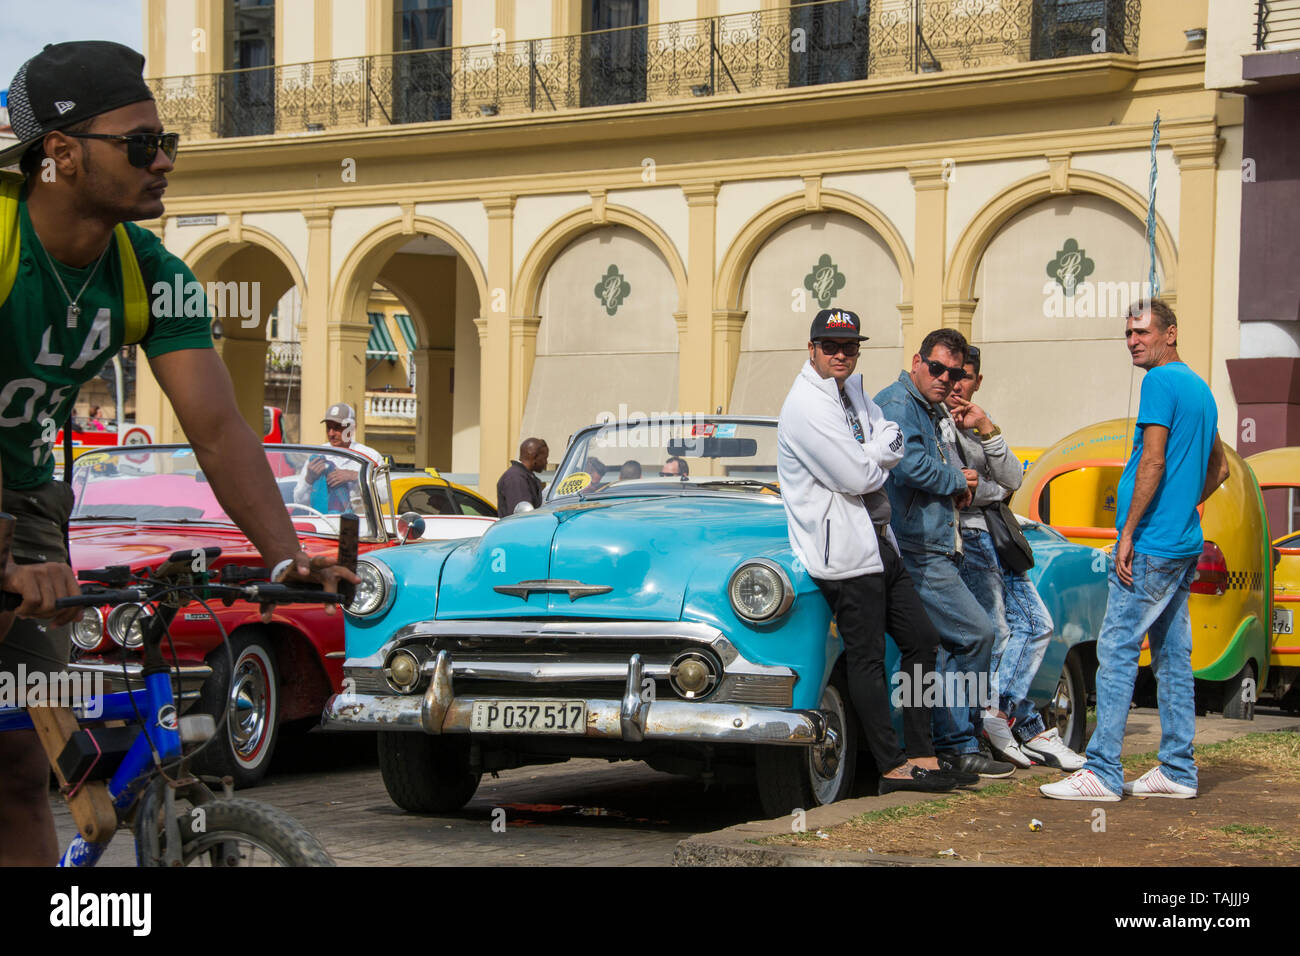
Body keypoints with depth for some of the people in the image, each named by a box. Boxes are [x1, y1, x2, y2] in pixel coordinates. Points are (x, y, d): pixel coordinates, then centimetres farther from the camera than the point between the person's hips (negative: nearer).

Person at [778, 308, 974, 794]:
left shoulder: (852, 390, 13)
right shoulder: (806, 406, -16)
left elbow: (894, 441, 10)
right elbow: (858, 478, -20)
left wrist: (869, 456, -10)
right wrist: (879, 454, 0)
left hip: (877, 542, 10)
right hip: (843, 549, -10)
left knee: (921, 639, 11)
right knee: (867, 658, -5)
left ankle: (921, 757, 15)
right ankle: (892, 767, 1)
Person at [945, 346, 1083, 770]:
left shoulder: (980, 421, 16)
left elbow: (1012, 478, 2)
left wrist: (987, 431, -12)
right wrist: (996, 490, -6)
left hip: (996, 539, 9)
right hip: (965, 539, -9)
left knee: (1035, 624, 5)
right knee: (997, 635, -8)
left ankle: (998, 712, 0)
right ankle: (1031, 732, -1)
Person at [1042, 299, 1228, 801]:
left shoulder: (1161, 382, -11)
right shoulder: (1200, 388, 18)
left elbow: (1153, 461, -18)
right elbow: (1218, 467, 27)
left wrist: (1129, 533, -16)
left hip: (1152, 545, -10)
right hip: (1186, 544, 10)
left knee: (1117, 651, -8)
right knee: (1173, 656, 11)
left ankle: (1102, 772, -10)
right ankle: (1177, 770, 14)